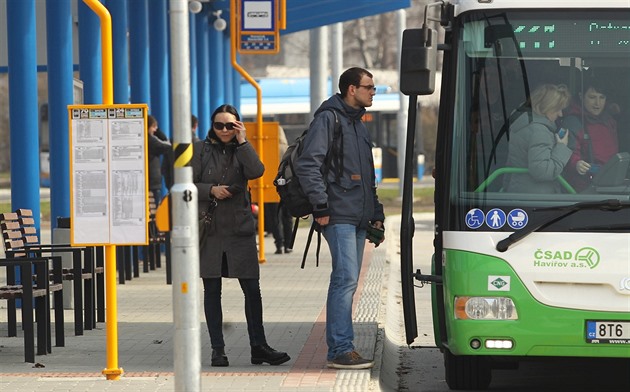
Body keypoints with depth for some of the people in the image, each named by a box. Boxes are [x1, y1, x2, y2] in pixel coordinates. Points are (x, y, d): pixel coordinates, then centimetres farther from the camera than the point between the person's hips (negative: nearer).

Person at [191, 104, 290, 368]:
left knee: (252, 289, -1)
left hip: (240, 228, 1)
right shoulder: (201, 150, 6)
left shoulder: (242, 150, 9)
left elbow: (256, 171, -12)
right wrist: (211, 190, -13)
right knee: (212, 291, 3)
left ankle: (258, 347, 6)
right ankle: (217, 349, 9)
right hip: (210, 228, -1)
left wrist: (242, 141, -9)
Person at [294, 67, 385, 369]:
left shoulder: (359, 125, 23)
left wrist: (376, 214, 22)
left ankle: (339, 348, 13)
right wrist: (320, 206, -19)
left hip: (358, 219, 9)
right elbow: (307, 165, -15)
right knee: (346, 279, -15)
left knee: (345, 282, 10)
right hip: (339, 216, -9)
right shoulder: (328, 119, -6)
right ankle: (341, 350, -16)